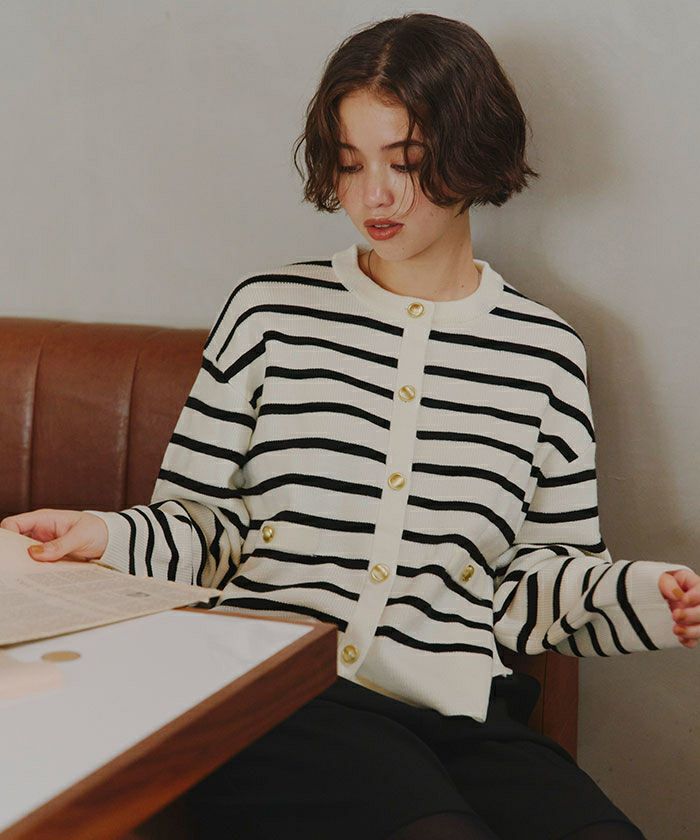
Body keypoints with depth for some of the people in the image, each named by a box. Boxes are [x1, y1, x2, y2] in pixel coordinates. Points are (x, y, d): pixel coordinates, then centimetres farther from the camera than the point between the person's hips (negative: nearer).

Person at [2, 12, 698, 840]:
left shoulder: (542, 351, 12)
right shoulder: (270, 308, 10)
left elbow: (539, 579, 14)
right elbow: (208, 525, 12)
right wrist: (106, 537, -7)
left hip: (458, 715, 2)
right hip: (275, 699, -2)